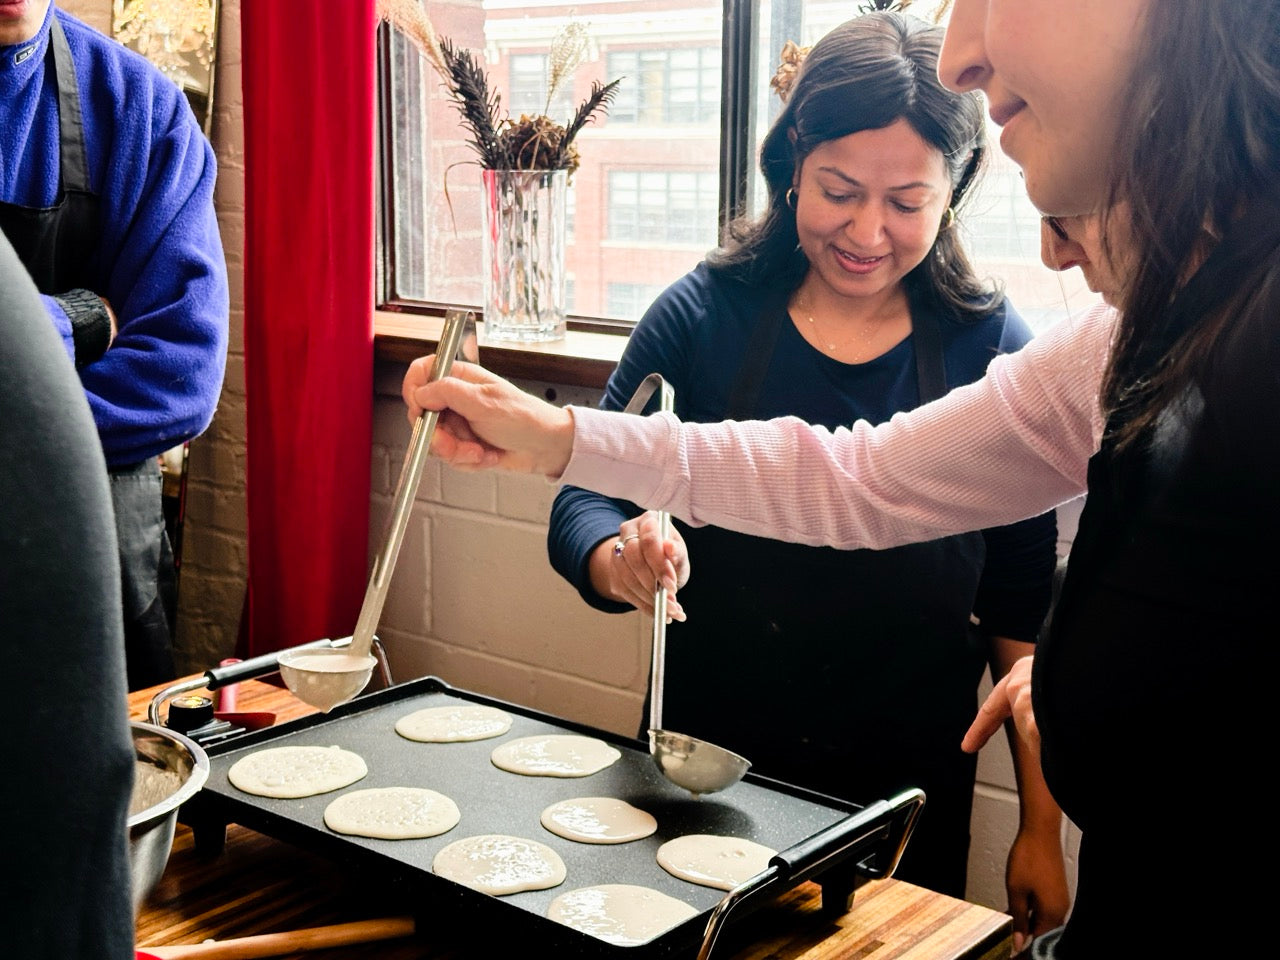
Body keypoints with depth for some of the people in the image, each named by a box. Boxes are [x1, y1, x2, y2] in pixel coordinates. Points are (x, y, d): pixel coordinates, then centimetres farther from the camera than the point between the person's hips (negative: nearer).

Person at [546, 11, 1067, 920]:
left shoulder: (991, 347, -7)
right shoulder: (707, 313, -7)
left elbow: (1023, 607, -2)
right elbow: (587, 498, -5)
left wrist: (1042, 828, 0)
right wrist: (617, 560, -28)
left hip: (911, 795, 0)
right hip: (701, 767, 1)